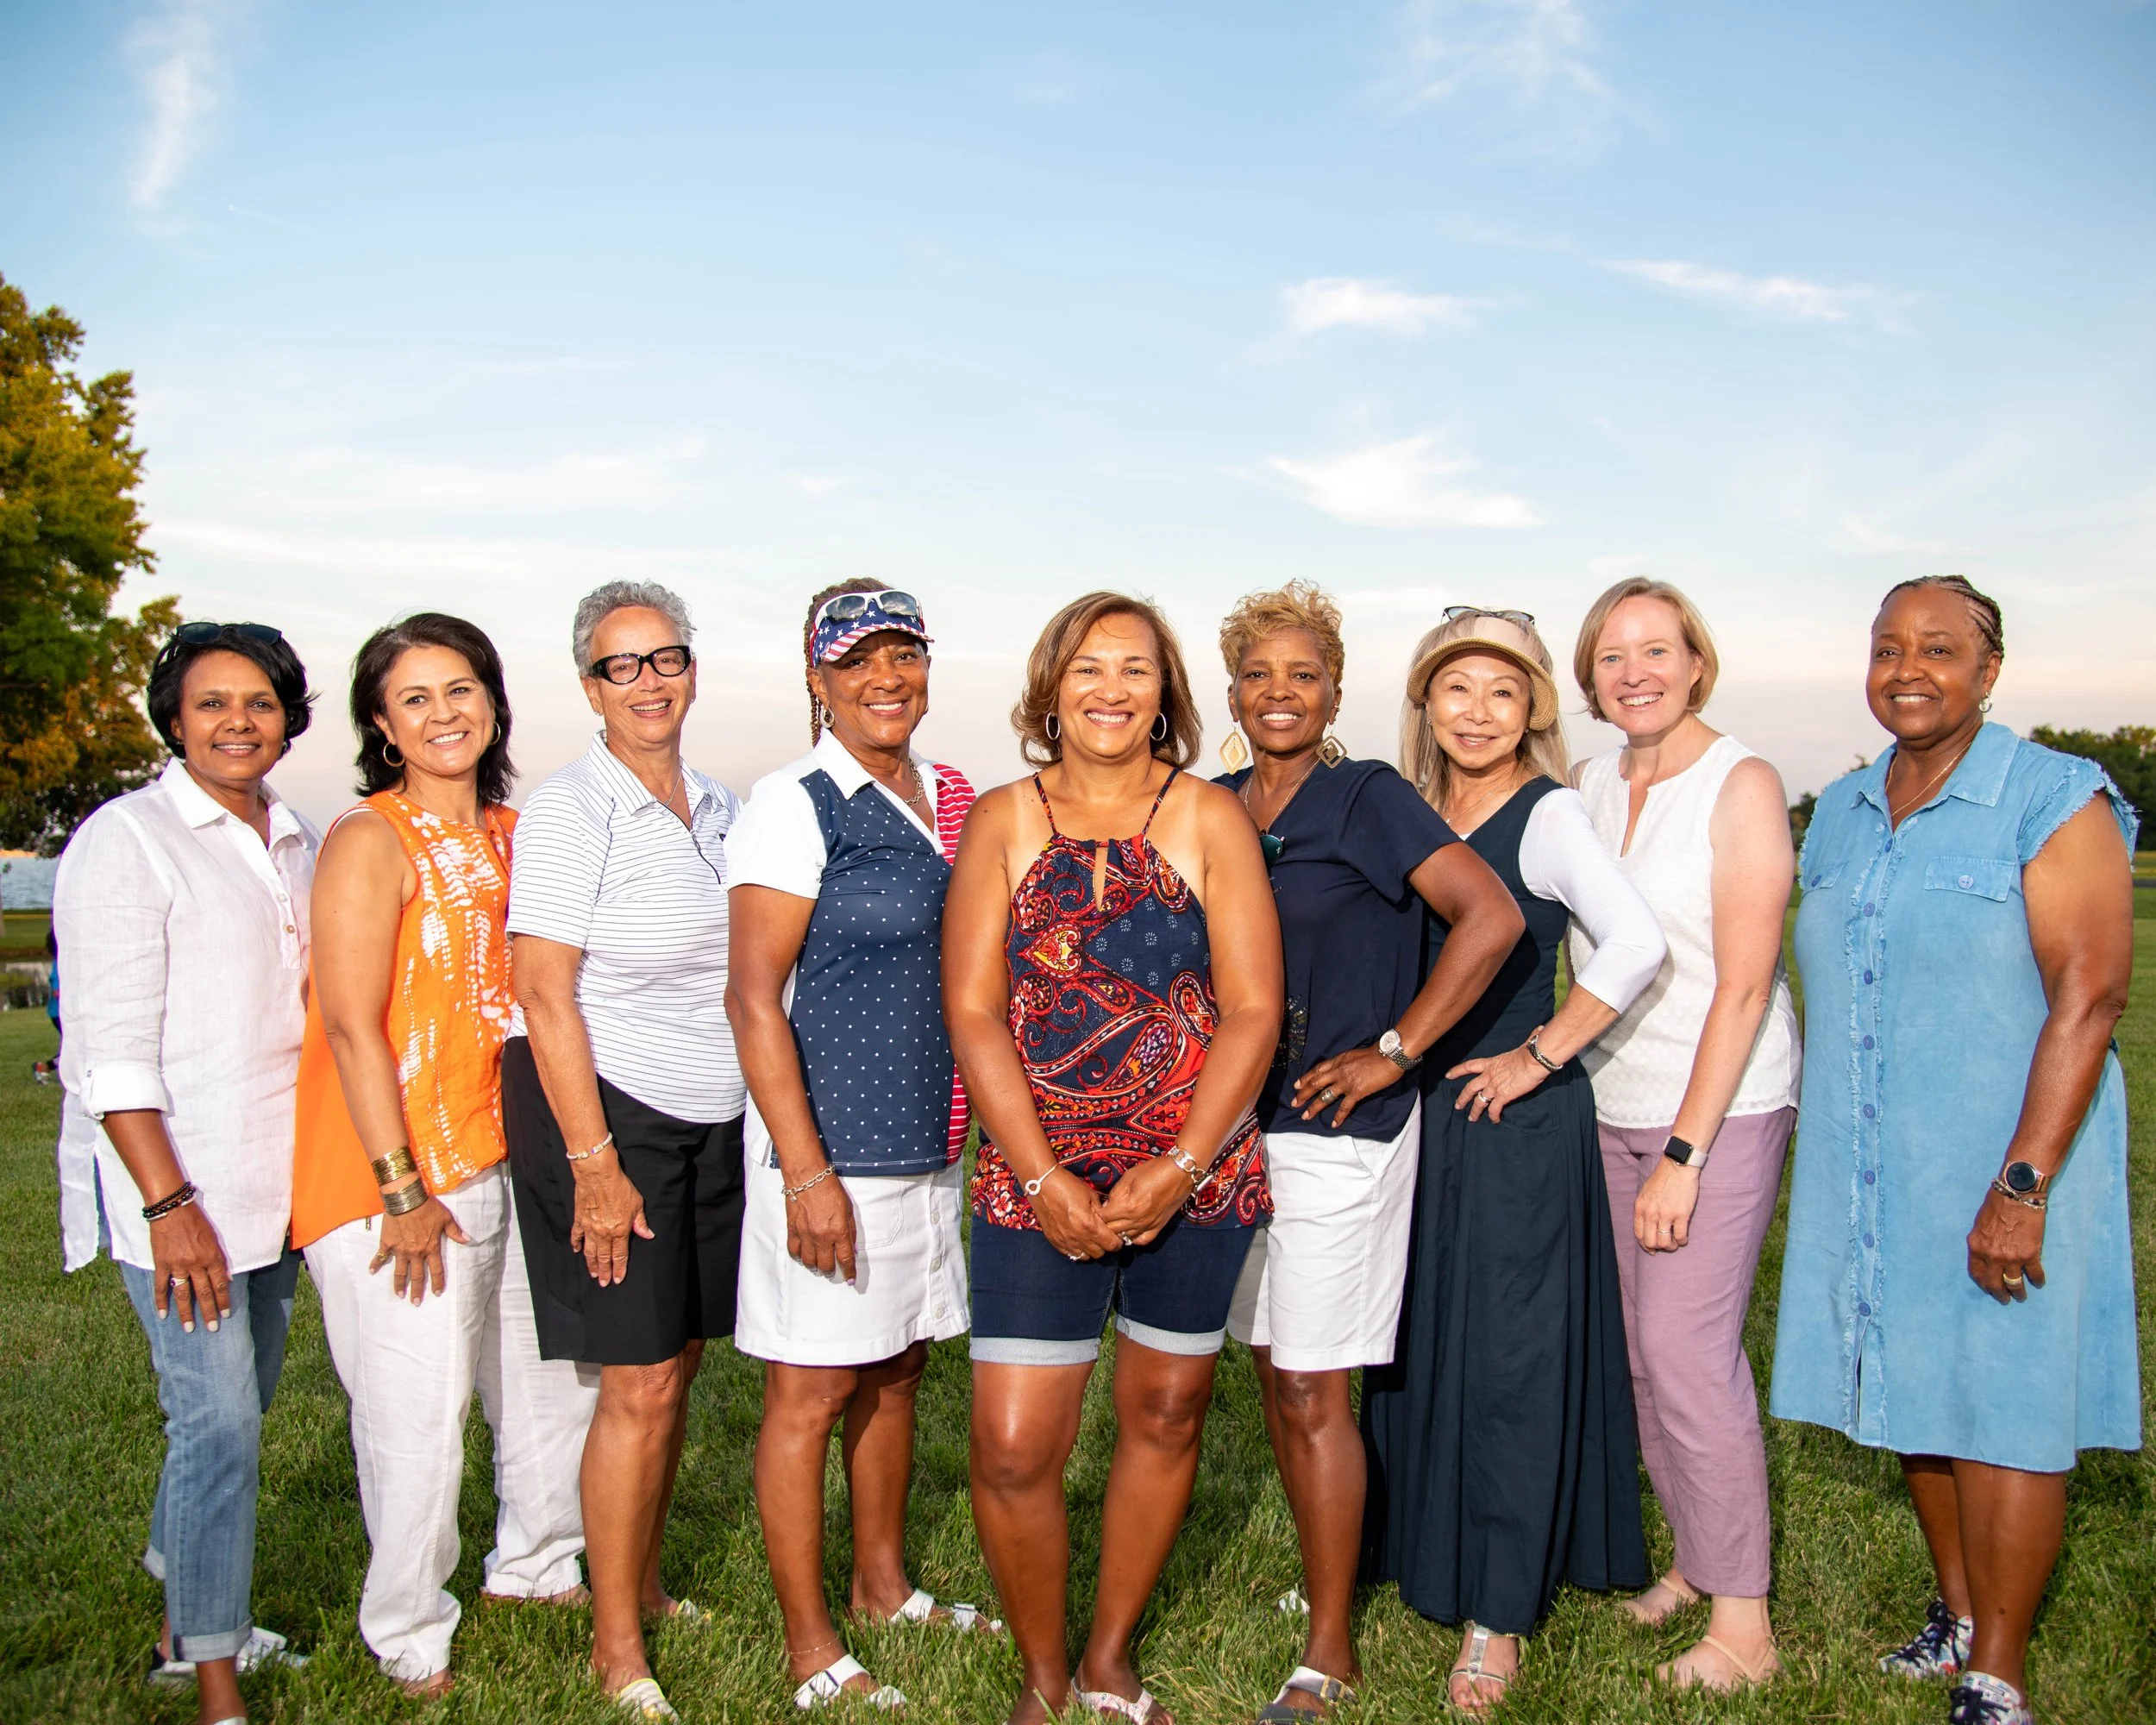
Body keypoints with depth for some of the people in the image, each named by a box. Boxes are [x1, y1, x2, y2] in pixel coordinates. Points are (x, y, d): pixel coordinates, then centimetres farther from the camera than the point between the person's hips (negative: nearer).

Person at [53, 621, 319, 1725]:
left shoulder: (295, 842, 12)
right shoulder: (126, 840, -8)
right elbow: (111, 1046, -14)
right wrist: (168, 1202, -18)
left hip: (275, 1180, 7)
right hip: (173, 1186, -7)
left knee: (240, 1405, 15)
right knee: (218, 1421, -6)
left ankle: (191, 1623, 34)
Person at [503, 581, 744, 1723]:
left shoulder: (718, 808, 9)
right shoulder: (567, 812, -11)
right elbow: (544, 998, -14)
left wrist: (764, 1117, 12)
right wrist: (594, 1162, -16)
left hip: (713, 1118, 6)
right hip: (604, 1112, -6)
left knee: (680, 1362, 13)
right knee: (641, 1383, -2)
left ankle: (642, 1585, 32)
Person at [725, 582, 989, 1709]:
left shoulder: (950, 795, 9)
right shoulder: (796, 805, -12)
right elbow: (753, 996, -16)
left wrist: (979, 1126, 15)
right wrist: (805, 1170, -20)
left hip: (930, 1142, 7)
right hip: (832, 1151, -7)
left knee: (896, 1370, 19)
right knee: (811, 1393, 4)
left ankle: (883, 1586, 37)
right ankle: (811, 1653, 19)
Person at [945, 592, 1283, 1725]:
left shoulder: (1210, 818, 0)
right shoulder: (1003, 819, 2)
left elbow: (1252, 1011, -4)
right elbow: (972, 1013, -3)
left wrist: (1175, 1172, -13)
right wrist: (1043, 1180, -11)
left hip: (1195, 1177, 1)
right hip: (1038, 1180, 0)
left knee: (1163, 1417, 14)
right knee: (1012, 1448, -4)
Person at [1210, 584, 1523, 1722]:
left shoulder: (1367, 799, -9)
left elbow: (1491, 916, -17)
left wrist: (1392, 1052, -16)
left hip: (1334, 1127, -6)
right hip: (1235, 1121, 6)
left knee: (1312, 1392, 0)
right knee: (1271, 1372, 15)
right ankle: (1320, 1577, 35)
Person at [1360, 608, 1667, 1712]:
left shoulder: (1547, 814, -11)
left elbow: (1637, 945, -25)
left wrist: (1540, 1055, -20)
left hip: (1519, 1118, -6)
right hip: (1420, 1109, 6)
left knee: (1507, 1354, 2)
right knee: (1420, 1340, 15)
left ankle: (1498, 1613, 16)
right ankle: (1425, 1554, 34)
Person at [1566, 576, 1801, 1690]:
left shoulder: (1741, 785, -10)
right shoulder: (1591, 788, 7)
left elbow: (1743, 984, -14)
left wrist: (1685, 1152, -16)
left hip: (1722, 1107, -6)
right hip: (1614, 1105, 6)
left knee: (1687, 1348, -6)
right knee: (1643, 1346, 10)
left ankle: (1743, 1623, 8)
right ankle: (1693, 1560, 28)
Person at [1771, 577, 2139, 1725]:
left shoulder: (2056, 800, -10)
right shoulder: (1841, 813, 9)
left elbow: (2089, 996, -16)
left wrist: (2022, 1185, -21)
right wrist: (1829, 1168, 13)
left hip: (2001, 1167, -5)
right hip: (1868, 1174, 6)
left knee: (2003, 1413, 3)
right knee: (1915, 1399, 14)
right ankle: (1958, 1614, 33)